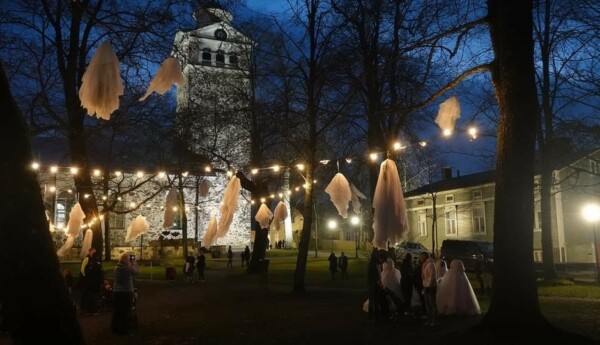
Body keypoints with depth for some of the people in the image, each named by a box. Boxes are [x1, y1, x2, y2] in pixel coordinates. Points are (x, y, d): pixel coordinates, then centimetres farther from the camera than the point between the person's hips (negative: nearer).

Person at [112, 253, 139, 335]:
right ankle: (124, 329, 9)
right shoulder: (129, 268, -16)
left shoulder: (116, 267, 0)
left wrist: (130, 264, 14)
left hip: (116, 291, 5)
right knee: (125, 311, 5)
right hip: (127, 292, -5)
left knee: (116, 311, 13)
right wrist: (134, 262, 9)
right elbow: (135, 271, 2)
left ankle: (115, 328, 21)